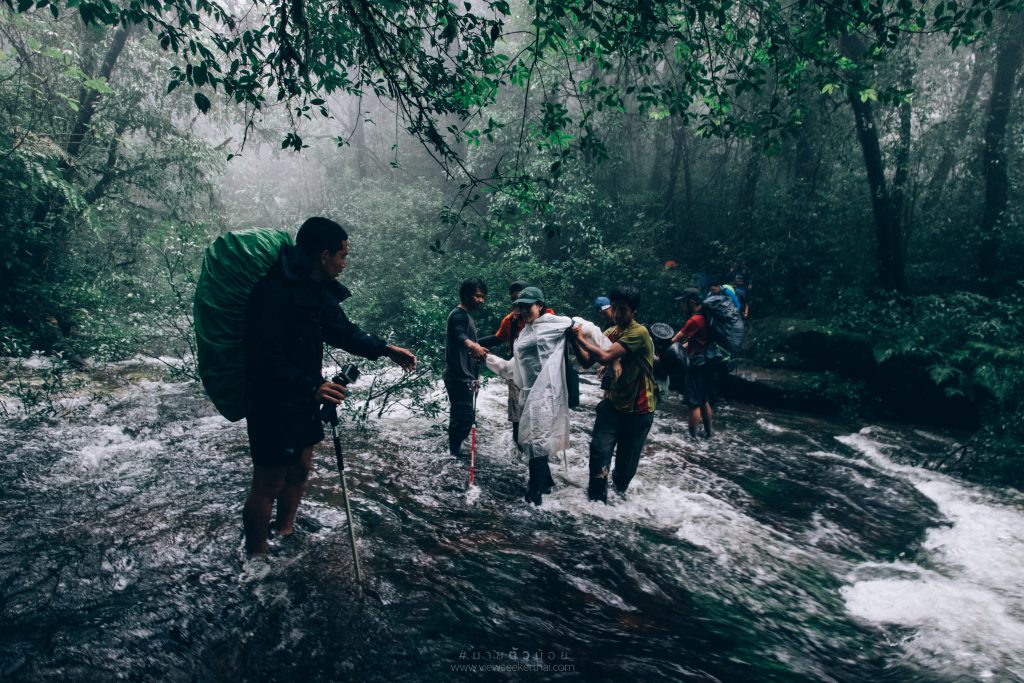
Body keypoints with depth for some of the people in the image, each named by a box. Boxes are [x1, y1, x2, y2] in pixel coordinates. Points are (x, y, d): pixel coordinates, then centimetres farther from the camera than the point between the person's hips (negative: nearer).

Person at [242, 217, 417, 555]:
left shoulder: (319, 291, 3)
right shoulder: (273, 292, -25)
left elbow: (343, 331, 18)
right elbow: (264, 359, -29)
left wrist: (386, 349, 15)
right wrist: (312, 386, -36)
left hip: (303, 401, 9)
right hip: (272, 404, -9)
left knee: (300, 469, 23)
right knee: (268, 485, 3)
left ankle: (284, 531, 44)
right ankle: (255, 557, 21)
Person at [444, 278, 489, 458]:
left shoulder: (467, 317, 19)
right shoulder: (458, 315, -12)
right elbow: (459, 335, -36)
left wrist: (474, 376, 30)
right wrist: (472, 345, -57)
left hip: (464, 377, 10)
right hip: (458, 377, -10)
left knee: (460, 416, 15)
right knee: (465, 416, -13)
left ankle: (454, 452, 23)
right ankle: (455, 453, -7)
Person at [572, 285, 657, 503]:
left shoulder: (639, 332, -20)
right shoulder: (610, 333, 6)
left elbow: (605, 357, -30)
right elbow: (587, 362, 1)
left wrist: (582, 338, -19)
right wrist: (575, 341, -13)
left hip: (638, 408, -5)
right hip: (612, 403, 5)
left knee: (627, 458, 11)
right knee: (599, 450, -10)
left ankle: (620, 488, 40)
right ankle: (597, 498, 5)